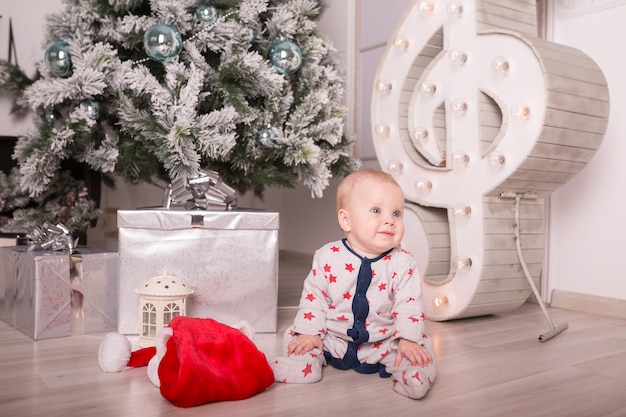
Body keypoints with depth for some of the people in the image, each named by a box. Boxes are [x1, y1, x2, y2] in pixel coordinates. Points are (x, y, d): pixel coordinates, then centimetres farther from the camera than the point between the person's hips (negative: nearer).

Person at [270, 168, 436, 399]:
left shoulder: (402, 263, -9)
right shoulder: (328, 256, -9)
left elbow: (408, 303, -10)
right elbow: (313, 295, -3)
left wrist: (408, 339, -22)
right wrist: (309, 332, -11)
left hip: (383, 343, 0)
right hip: (332, 339, 1)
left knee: (422, 351, -17)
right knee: (296, 338, -10)